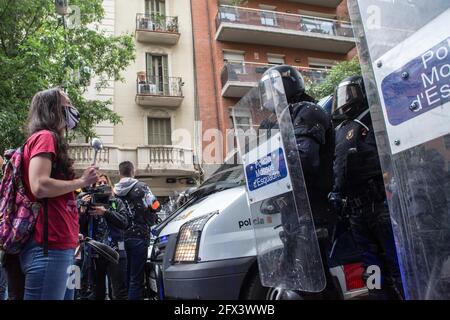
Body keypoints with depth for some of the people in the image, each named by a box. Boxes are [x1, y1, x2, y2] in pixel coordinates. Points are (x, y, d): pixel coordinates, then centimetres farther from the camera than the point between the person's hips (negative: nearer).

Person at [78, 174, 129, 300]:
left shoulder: (117, 202, 11)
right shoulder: (89, 203, 12)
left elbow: (124, 222, -4)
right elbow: (81, 229, 5)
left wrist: (105, 212, -13)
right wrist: (83, 209, -9)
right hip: (94, 253, 2)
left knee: (120, 292, -4)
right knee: (97, 293, 11)